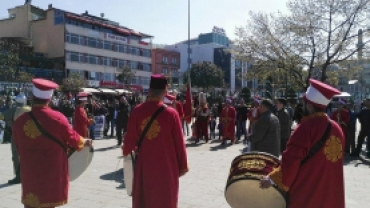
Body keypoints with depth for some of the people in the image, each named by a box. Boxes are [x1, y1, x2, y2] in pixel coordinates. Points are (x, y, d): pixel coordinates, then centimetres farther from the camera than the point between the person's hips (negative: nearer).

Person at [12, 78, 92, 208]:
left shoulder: (20, 121, -9)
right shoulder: (58, 117, -16)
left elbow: (19, 148, 5)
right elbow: (73, 138, -5)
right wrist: (84, 142, 16)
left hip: (29, 173, 2)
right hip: (52, 172, -2)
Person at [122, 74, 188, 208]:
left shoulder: (137, 111, -8)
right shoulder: (171, 113, -14)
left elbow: (130, 138, -1)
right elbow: (179, 142, -9)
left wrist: (125, 151, 22)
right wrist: (183, 165, 5)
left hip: (144, 166, 2)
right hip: (167, 167, -2)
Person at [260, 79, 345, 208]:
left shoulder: (306, 127, -18)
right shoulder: (337, 128, 3)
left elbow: (292, 160, -19)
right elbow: (332, 161, 13)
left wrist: (272, 178, -7)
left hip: (306, 197, -6)